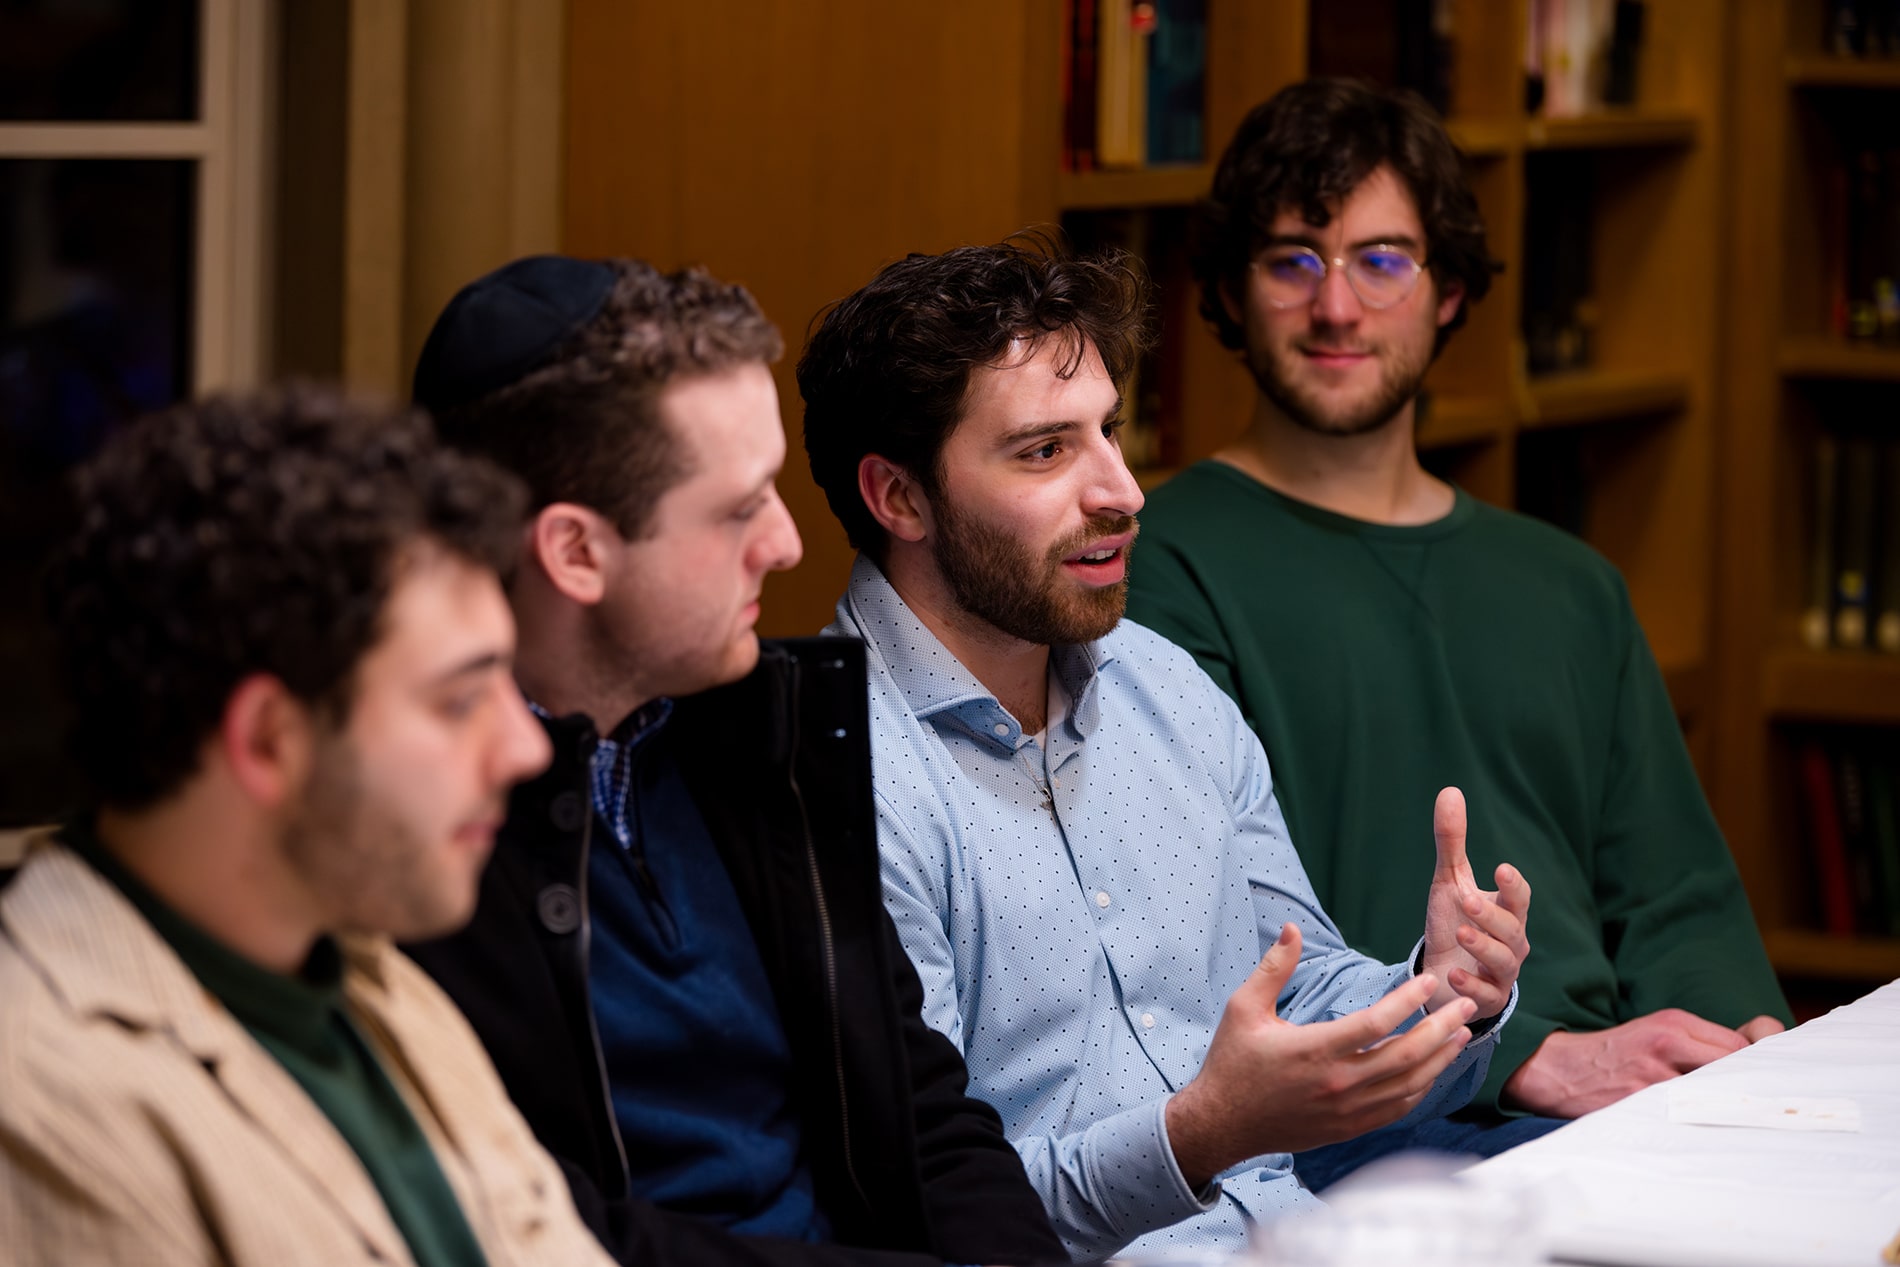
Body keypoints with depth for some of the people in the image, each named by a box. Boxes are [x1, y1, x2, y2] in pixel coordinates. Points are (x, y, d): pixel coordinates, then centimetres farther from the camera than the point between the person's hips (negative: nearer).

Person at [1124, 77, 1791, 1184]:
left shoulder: (1569, 587, 25)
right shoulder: (1165, 564, 2)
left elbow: (1675, 904, 22)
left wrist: (1753, 1045, -2)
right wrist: (1534, 1057, -17)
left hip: (1613, 1097, 6)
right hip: (1358, 1130, -6)